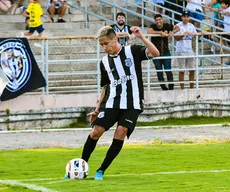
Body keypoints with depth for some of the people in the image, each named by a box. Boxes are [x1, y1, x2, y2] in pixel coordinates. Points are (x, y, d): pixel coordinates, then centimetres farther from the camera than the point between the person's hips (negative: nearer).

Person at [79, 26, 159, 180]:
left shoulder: (132, 51, -2)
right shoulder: (105, 62, 10)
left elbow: (155, 53, -16)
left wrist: (141, 37, -26)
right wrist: (97, 110, 15)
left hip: (132, 104, -3)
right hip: (111, 103, 3)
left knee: (120, 132, -17)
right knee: (96, 132, -9)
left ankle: (101, 171, -6)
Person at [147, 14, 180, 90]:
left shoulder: (167, 26, -3)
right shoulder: (153, 26, -9)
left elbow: (177, 28, 3)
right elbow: (149, 31, -30)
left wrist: (172, 32, -18)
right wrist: (160, 32, -30)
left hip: (166, 52, 1)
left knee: (168, 70, -3)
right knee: (159, 71, 6)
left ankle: (171, 86, 5)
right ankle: (163, 87, 15)